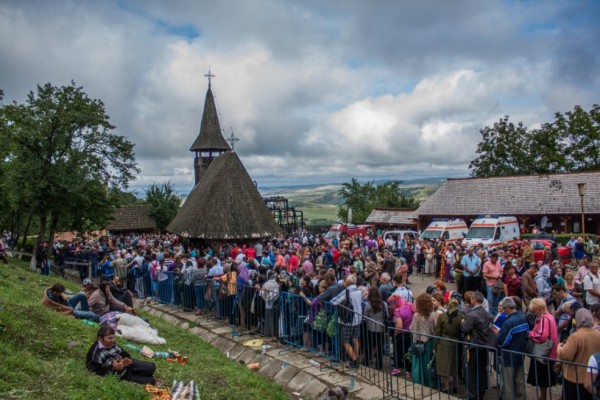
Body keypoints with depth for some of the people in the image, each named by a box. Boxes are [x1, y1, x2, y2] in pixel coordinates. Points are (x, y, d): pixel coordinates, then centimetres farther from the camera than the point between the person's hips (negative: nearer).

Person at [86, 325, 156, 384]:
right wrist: (112, 367, -30)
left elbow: (124, 353, 14)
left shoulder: (113, 344, 2)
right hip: (120, 375, -7)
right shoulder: (95, 352, -20)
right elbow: (95, 371, -22)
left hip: (127, 365, 7)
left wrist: (127, 359, -11)